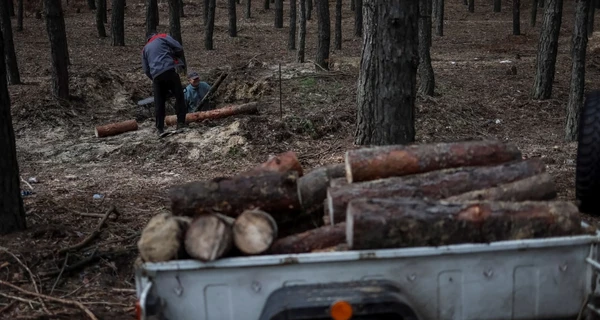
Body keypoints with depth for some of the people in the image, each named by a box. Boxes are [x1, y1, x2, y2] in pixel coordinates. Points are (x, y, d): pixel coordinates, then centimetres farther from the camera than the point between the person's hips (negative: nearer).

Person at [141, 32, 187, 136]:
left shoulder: (145, 49, 28)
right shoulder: (163, 37, 17)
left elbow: (146, 70, 21)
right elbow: (179, 48, 5)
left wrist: (154, 79, 25)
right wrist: (176, 58, 22)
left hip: (156, 76, 4)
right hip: (169, 71, -4)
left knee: (159, 103, 8)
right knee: (179, 96, 2)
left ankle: (160, 129, 6)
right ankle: (181, 123, -7)